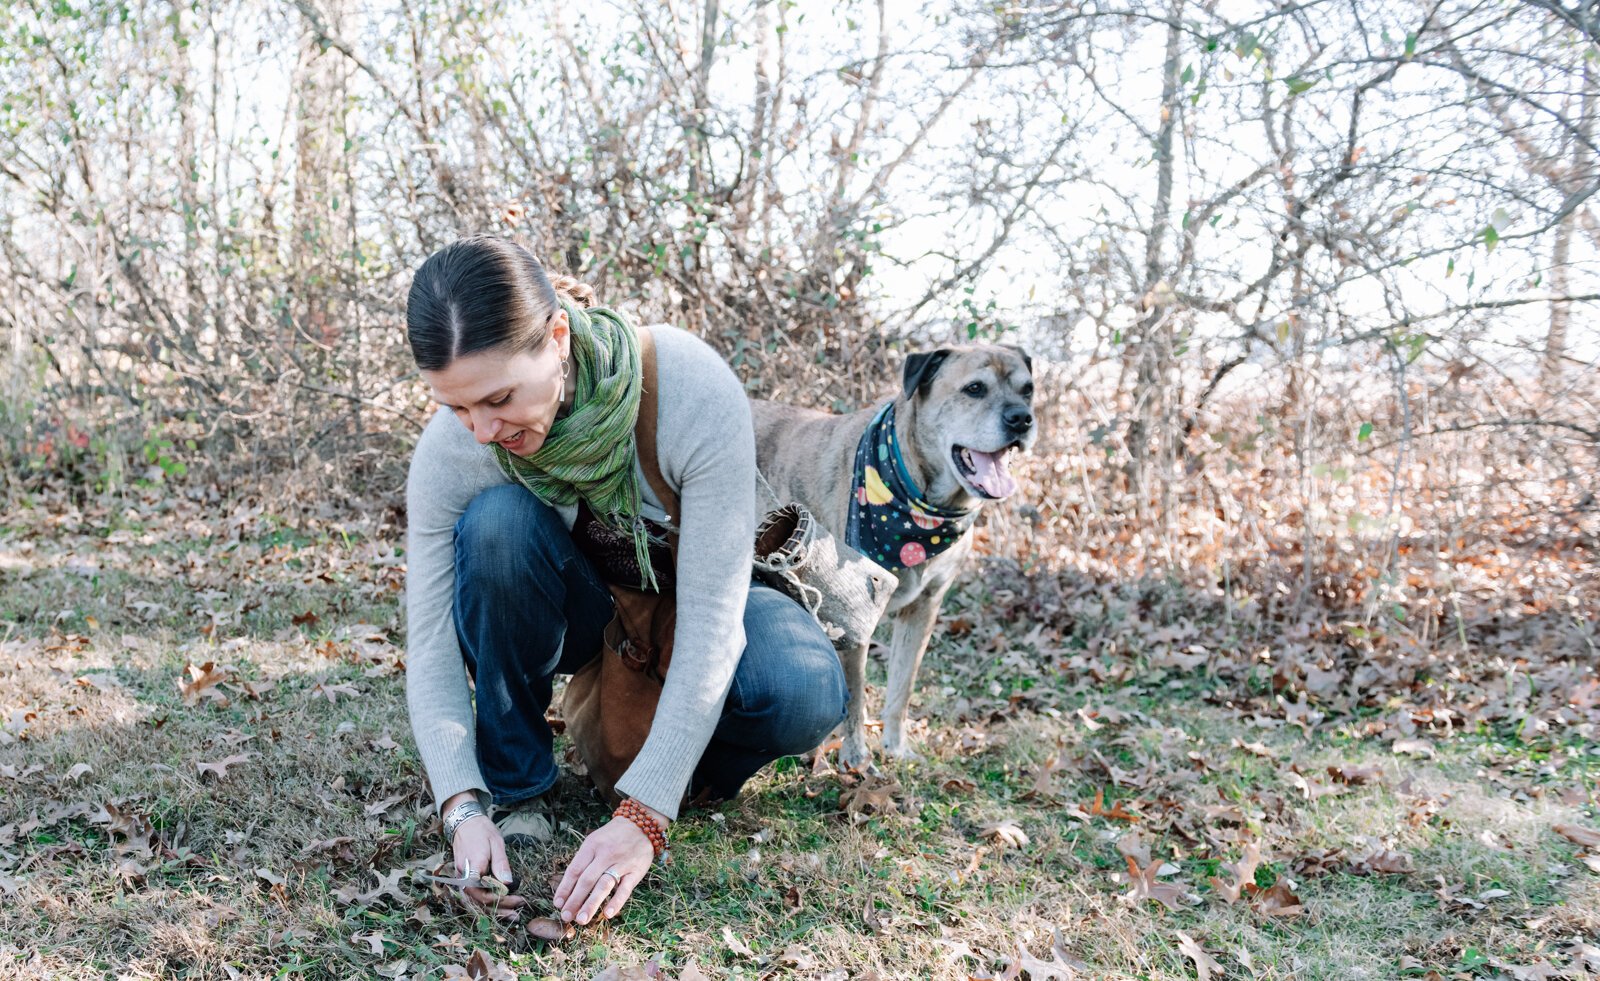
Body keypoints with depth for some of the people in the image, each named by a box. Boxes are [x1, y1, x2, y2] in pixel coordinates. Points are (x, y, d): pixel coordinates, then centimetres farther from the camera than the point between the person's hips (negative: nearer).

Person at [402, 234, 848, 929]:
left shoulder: (692, 388, -35)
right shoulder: (449, 452, -25)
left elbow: (711, 622, -34)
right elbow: (430, 649, -21)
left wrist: (643, 816, -38)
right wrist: (464, 806, -35)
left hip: (697, 590, -2)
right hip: (578, 606, 2)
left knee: (803, 693, -34)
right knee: (496, 523, -32)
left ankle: (693, 773, 1)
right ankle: (516, 793, -15)